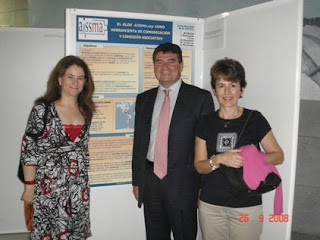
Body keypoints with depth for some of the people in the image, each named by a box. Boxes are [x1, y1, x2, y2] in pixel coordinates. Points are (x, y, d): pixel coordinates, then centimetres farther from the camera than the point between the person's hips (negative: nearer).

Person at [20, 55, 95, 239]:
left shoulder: (86, 111, 6)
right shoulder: (43, 109, -7)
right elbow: (29, 150, -7)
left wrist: (86, 183, 9)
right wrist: (29, 186, -9)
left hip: (80, 188, 4)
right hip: (49, 186, -4)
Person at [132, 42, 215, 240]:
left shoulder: (200, 98, -4)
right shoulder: (144, 99, 9)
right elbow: (139, 142, 12)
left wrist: (205, 186, -6)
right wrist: (137, 180, 10)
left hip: (183, 183, -4)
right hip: (150, 181, 4)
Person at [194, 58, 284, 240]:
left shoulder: (255, 119, -5)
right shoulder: (206, 123, 2)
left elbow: (278, 155, 0)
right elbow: (199, 166, 1)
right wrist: (219, 159, -19)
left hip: (247, 206, -2)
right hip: (211, 205, 2)